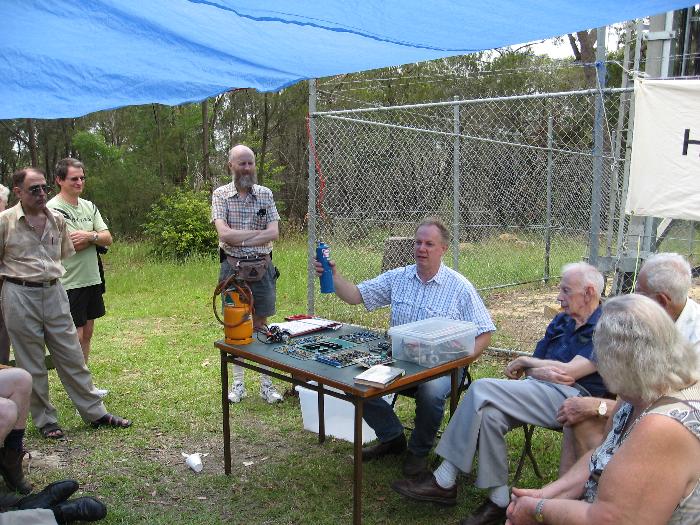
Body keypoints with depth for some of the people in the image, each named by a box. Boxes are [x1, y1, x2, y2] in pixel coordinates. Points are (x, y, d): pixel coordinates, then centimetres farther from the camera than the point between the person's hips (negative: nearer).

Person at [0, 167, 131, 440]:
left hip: (54, 294, 4)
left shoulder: (57, 220, 6)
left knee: (72, 356, 9)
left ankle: (95, 412, 17)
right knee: (31, 365, 7)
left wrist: (51, 276, 13)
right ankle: (45, 420, 21)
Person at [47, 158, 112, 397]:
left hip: (92, 279, 7)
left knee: (87, 333, 14)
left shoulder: (89, 207, 11)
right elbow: (74, 245, -21)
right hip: (69, 283, -7)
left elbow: (108, 239, 3)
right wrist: (96, 237, -5)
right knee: (74, 337, -1)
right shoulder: (53, 209, -12)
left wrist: (89, 236, -16)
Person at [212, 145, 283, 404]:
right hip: (233, 267, -1)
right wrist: (258, 232, -14)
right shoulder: (220, 194, -1)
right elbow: (224, 233, -16)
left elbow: (274, 233, -9)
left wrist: (241, 240, -15)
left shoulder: (265, 194, 2)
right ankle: (238, 382, 19)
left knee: (261, 324, 7)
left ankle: (266, 382, 15)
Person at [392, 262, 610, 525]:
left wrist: (524, 361, 0)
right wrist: (542, 371, -9)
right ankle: (500, 500, -16)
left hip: (573, 397, -7)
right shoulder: (560, 322, 21)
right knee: (489, 412, -24)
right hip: (539, 390, 7)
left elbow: (569, 372, -13)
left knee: (482, 390, -23)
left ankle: (444, 481, -14)